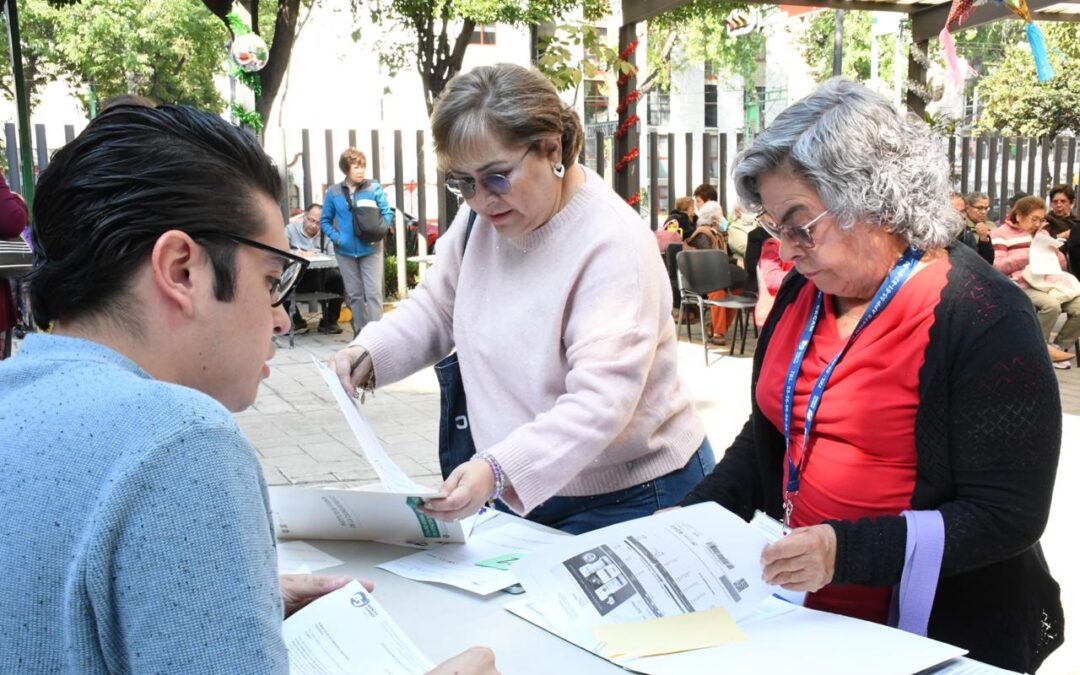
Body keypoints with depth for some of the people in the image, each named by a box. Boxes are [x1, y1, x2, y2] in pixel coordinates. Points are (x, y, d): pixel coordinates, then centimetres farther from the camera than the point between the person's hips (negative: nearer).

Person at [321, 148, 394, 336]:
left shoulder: (374, 187, -3)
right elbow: (325, 221, 7)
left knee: (373, 292, -7)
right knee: (354, 294, 11)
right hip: (345, 251, 2)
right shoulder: (333, 192, 0)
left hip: (370, 249, -2)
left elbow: (387, 213, -1)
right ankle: (360, 332, 21)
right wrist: (336, 237, -10)